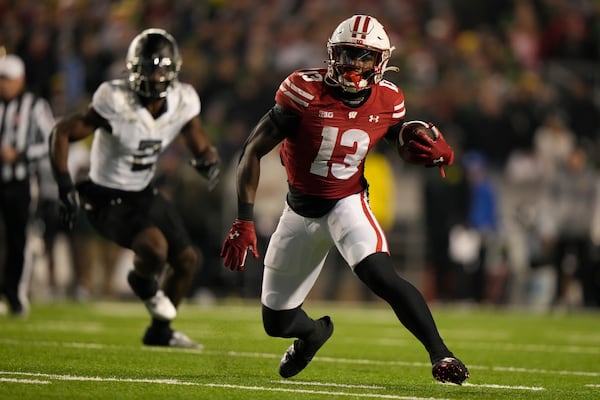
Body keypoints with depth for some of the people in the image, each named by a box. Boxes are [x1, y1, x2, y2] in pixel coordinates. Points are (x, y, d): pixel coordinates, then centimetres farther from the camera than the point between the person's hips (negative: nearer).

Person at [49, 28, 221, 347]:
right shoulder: (117, 104, -26)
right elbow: (62, 133, -19)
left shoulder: (182, 103, -10)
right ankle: (143, 283, 9)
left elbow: (201, 147, 3)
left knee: (187, 260, 10)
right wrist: (65, 186, -25)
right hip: (107, 199, -7)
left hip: (144, 194, 7)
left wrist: (208, 161, -22)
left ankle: (159, 331, 33)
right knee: (155, 248, -29)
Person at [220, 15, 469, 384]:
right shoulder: (306, 91, -20)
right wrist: (244, 221, -21)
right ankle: (315, 331, 44)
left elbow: (408, 149, 10)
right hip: (301, 211, 0)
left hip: (348, 203, 0)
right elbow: (254, 150, -16)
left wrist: (435, 152, -16)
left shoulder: (387, 102, -9)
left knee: (382, 276, -30)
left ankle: (440, 354, -24)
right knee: (277, 322, 8)